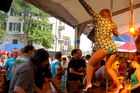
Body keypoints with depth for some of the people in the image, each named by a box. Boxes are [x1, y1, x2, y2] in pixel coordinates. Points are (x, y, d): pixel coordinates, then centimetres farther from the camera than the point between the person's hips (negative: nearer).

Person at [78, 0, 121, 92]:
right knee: (108, 67, 18)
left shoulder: (99, 18, 7)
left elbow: (88, 8, 10)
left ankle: (88, 83, -5)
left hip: (104, 47, -6)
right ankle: (119, 85, 10)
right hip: (113, 47, 6)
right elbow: (117, 34, 37)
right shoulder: (113, 24, 20)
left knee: (90, 64, 7)